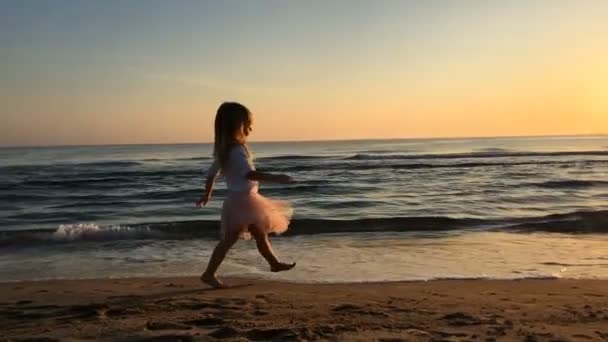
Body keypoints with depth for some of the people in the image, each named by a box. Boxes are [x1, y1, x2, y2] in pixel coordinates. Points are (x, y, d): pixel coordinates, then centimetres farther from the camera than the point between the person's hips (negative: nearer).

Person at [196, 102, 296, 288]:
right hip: (242, 199, -10)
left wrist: (207, 195, 24)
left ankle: (275, 263, 35)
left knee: (260, 234, 20)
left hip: (237, 199, 10)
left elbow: (211, 173, 13)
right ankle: (209, 274, 2)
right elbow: (248, 173, -37)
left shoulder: (223, 149, 7)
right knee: (229, 238, -4)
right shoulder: (237, 149, -22)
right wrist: (275, 178, -43)